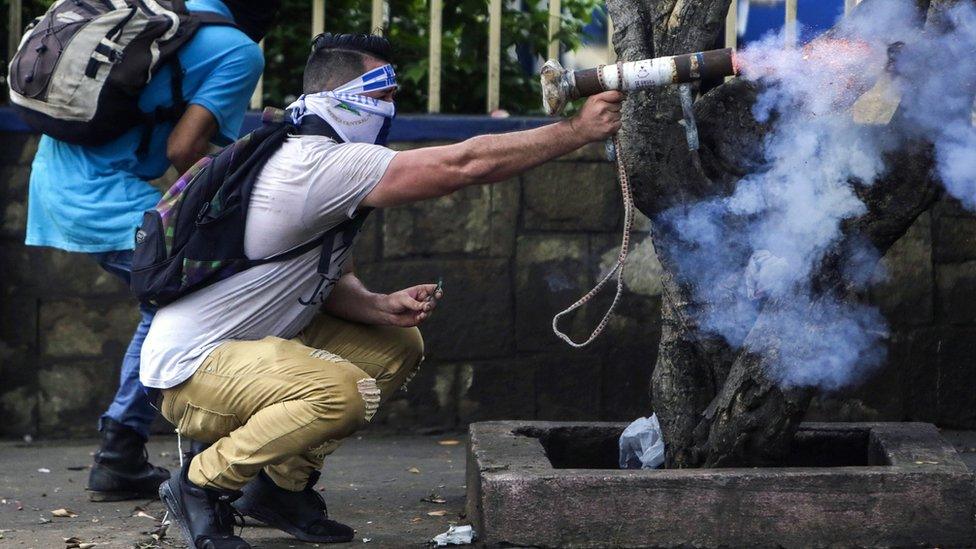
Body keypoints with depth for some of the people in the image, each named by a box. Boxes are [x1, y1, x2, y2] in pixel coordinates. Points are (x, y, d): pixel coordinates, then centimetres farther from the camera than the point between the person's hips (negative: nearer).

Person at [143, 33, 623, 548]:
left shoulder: (326, 164, 10)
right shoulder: (316, 163, -23)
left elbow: (330, 282, 13)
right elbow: (468, 165, -27)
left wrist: (380, 307, -9)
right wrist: (578, 131, -20)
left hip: (252, 346, 10)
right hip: (189, 368, -10)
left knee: (397, 347, 9)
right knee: (343, 391, -32)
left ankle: (282, 483, 13)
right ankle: (202, 484, -11)